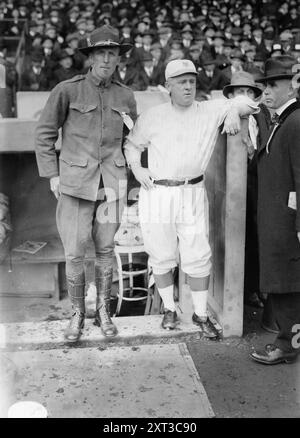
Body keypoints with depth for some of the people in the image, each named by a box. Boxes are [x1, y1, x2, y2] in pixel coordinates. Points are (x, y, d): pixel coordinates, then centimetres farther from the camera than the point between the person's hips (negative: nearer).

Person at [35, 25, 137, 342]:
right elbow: (44, 134, 0)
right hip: (76, 182, -2)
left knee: (105, 249, 10)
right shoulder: (67, 90, -5)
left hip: (111, 182, 3)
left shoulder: (125, 96, 6)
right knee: (74, 253, -2)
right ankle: (77, 314, 19)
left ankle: (103, 311, 26)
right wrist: (52, 175, -4)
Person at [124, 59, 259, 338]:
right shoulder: (152, 117, 5)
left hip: (192, 194, 0)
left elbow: (247, 102, 7)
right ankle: (169, 309, 27)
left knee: (198, 257, 1)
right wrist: (135, 167, 1)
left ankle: (201, 314, 17)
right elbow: (131, 143, 17)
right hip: (156, 194, 0)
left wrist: (234, 111, -14)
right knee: (161, 256, 7)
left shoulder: (211, 111, 3)